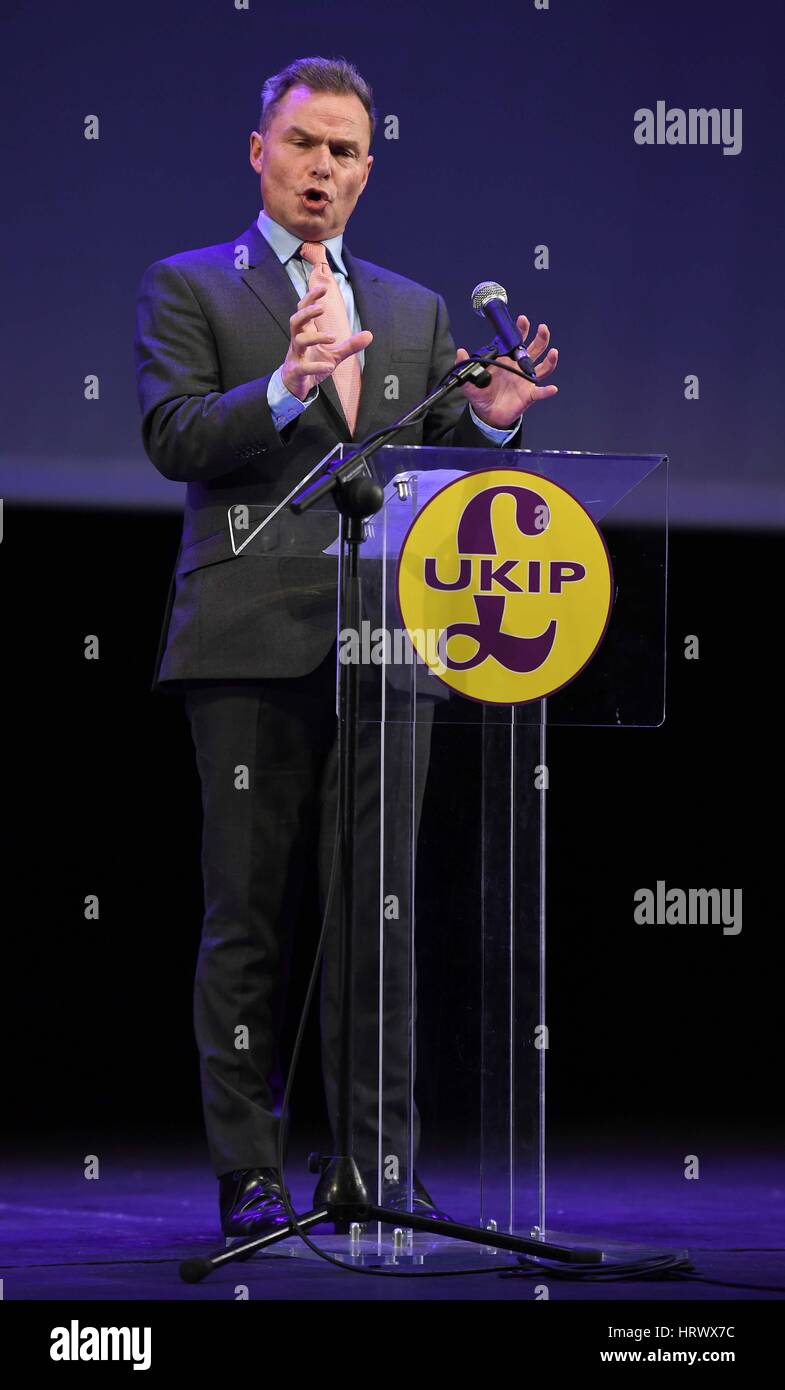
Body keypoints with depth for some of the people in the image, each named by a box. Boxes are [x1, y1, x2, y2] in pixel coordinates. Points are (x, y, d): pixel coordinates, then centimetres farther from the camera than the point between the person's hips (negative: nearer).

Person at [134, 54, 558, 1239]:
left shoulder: (414, 310, 20)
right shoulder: (189, 287, 7)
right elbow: (172, 438, -7)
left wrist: (491, 421, -8)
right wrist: (285, 388, -24)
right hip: (255, 645, -4)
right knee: (249, 921, -1)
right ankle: (248, 1175, 3)